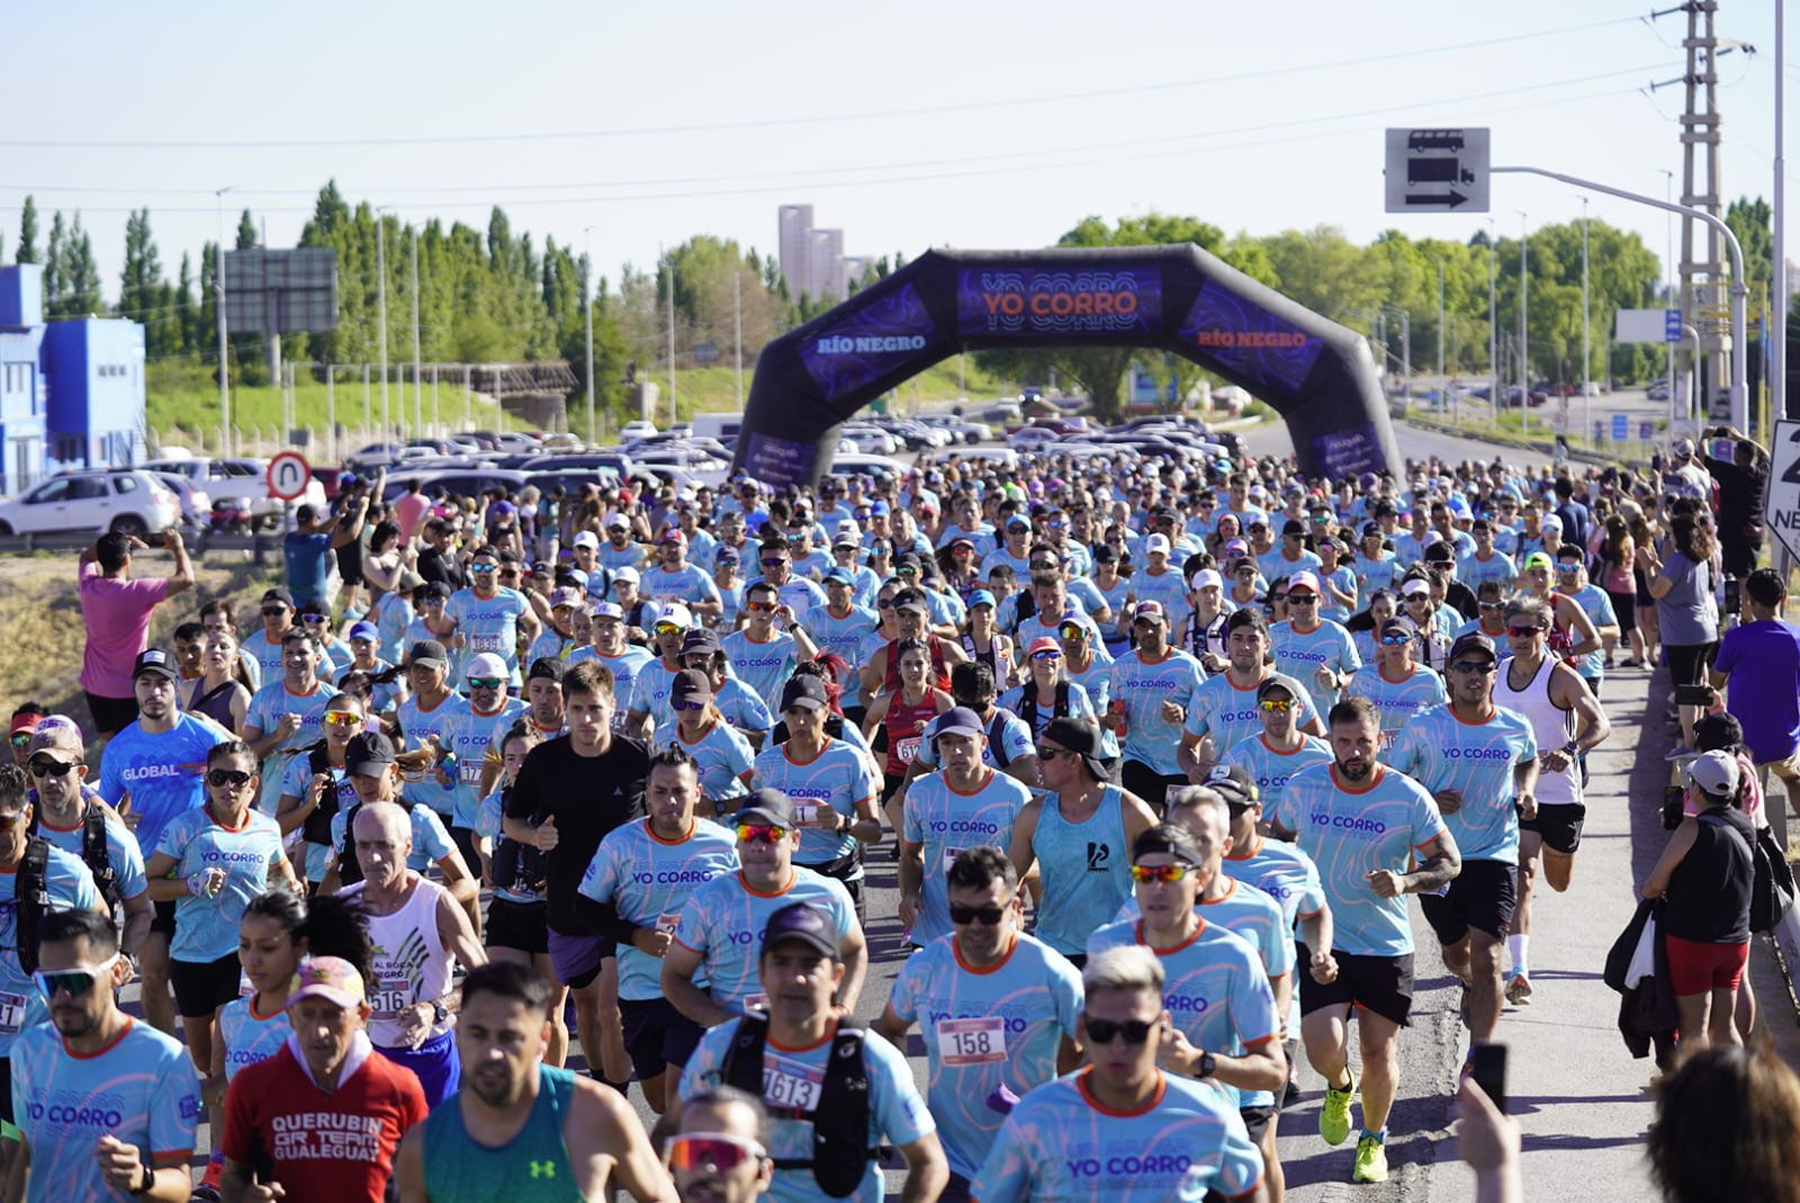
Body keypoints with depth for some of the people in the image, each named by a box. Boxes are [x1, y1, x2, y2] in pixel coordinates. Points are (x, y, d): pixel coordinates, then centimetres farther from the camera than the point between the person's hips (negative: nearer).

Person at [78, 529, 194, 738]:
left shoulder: (88, 587, -4)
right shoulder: (137, 592, -20)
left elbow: (87, 556, 20)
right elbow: (186, 579, -18)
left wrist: (122, 542, 11)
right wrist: (177, 547, -1)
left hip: (94, 687, 6)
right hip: (127, 690, -6)